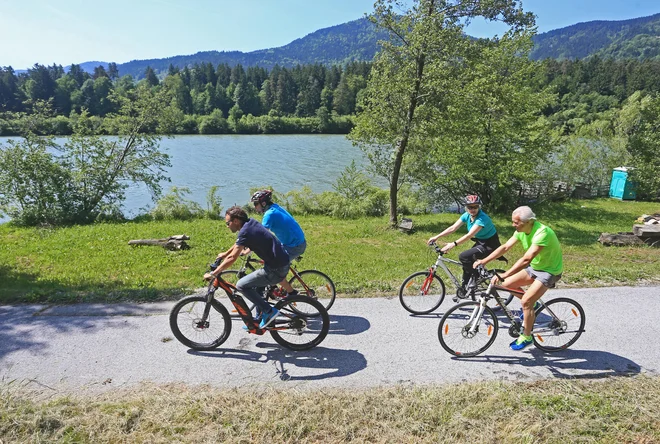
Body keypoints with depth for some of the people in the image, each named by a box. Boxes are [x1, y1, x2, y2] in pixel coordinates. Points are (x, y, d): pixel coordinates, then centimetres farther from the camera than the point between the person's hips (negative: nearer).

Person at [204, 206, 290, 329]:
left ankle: (269, 311, -1)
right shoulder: (251, 222, 9)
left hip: (276, 269, -10)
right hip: (282, 261, 10)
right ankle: (260, 319, 31)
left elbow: (232, 259, -19)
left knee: (241, 285, -6)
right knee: (255, 284, 26)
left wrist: (213, 274, -11)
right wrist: (225, 253, 36)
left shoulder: (245, 231, -17)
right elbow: (239, 242, 29)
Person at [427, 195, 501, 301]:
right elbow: (453, 228, -7)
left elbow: (470, 235, -37)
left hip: (490, 245, -8)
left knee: (464, 257, -21)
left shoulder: (482, 218, -27)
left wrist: (453, 244, -45)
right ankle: (464, 289, 18)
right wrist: (436, 237, -16)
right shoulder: (466, 216, -4)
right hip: (480, 242, 8)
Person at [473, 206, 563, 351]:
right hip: (534, 267, 8)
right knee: (507, 284, -4)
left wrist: (503, 275, -44)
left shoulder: (542, 233, -33)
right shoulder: (521, 231, -8)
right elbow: (505, 247, -7)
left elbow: (526, 259, -40)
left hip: (549, 271, -8)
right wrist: (484, 261, -16)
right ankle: (531, 304, 19)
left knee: (526, 301, -16)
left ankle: (526, 337, 3)